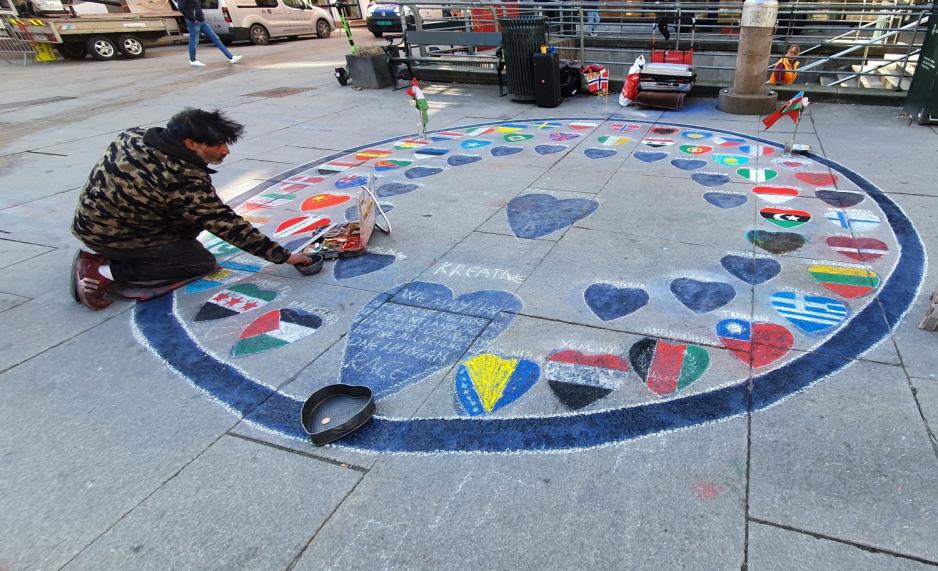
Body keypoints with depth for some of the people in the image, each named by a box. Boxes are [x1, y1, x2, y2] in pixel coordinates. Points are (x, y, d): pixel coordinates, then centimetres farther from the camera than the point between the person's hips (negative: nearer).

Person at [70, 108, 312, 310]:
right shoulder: (185, 180, -28)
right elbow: (227, 225, -23)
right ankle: (105, 272, -7)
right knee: (202, 263, 2)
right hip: (112, 237, -8)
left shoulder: (134, 136, -6)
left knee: (194, 215, 12)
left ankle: (102, 258, 9)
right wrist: (282, 255, -17)